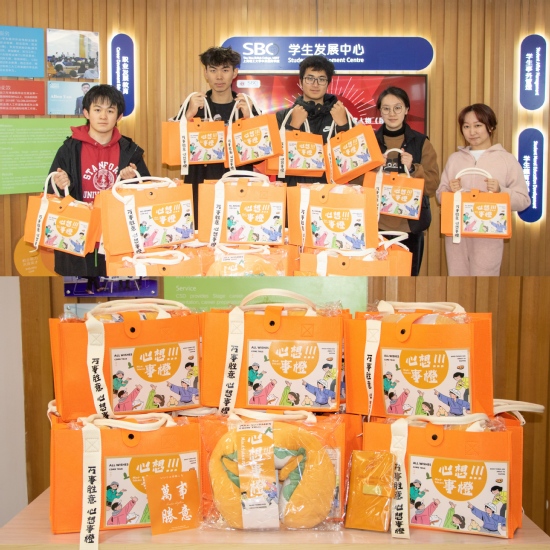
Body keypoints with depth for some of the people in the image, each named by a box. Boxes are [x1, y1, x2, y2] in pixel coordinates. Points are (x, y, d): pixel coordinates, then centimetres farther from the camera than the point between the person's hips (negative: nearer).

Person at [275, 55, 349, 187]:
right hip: (292, 185, 0)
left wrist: (342, 125, -8)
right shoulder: (282, 116, 9)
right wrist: (293, 126, -8)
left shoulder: (340, 115, 9)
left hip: (330, 185, 0)